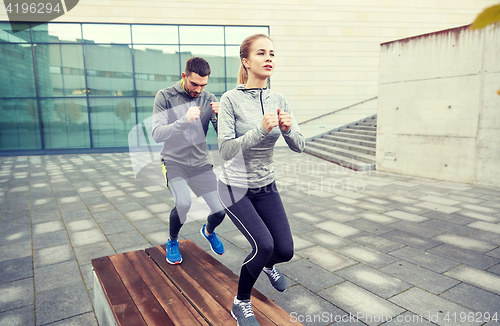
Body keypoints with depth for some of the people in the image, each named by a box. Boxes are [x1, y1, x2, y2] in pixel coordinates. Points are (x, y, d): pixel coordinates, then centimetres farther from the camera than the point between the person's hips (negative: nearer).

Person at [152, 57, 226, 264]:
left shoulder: (209, 99, -1)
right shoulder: (165, 96, -8)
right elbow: (157, 134, -19)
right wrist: (185, 120, -33)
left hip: (201, 164, 3)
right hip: (174, 163, -3)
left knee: (221, 210, -4)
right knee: (183, 203, -27)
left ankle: (208, 231, 35)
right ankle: (172, 242, 7)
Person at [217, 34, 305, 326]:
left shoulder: (279, 101, -2)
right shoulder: (231, 99, -16)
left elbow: (299, 146, -4)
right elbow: (226, 150, -23)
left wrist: (288, 128, -24)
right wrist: (261, 129, -33)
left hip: (267, 187, 5)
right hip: (235, 187, -4)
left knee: (285, 250, 3)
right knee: (264, 244, -18)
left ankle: (268, 265, 43)